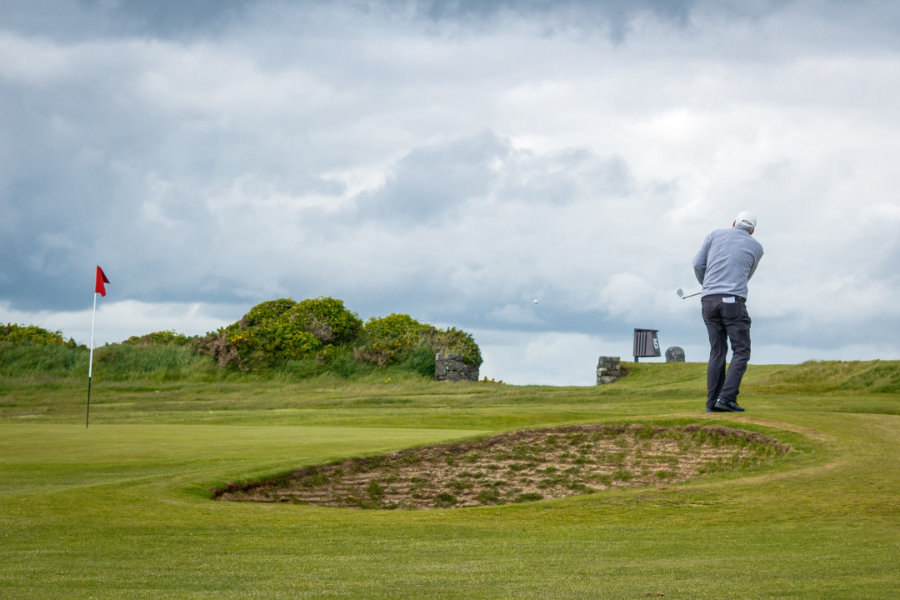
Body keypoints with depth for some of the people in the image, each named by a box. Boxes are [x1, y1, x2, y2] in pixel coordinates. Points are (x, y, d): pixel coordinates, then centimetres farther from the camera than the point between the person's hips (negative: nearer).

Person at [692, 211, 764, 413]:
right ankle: (727, 398, -15)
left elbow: (698, 264, 8)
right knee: (741, 351, 1)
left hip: (709, 300, 4)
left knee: (718, 352, 9)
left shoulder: (715, 235, 14)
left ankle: (713, 401, 1)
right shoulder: (756, 247, 12)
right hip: (733, 301, -4)